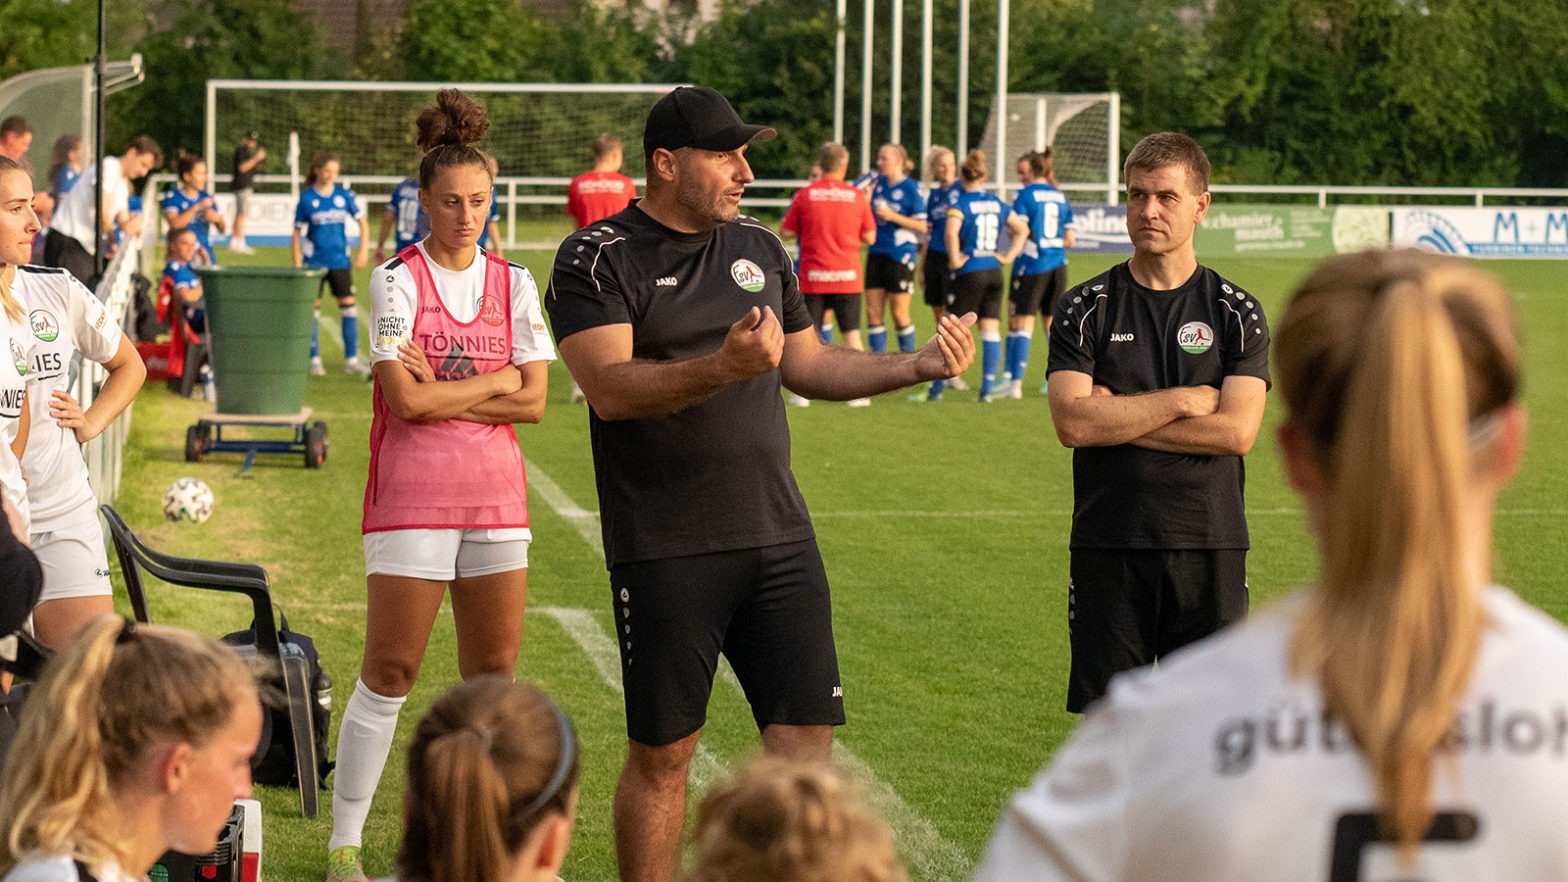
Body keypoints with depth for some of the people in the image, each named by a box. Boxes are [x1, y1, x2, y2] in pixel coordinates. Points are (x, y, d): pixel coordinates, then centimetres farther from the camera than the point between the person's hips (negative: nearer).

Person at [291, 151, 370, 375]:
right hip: (314, 262, -2)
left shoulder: (344, 195, 3)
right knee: (312, 308, 1)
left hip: (340, 261, 2)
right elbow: (297, 233, 1)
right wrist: (297, 264, -4)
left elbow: (362, 222, 11)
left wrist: (364, 250, -1)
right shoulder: (306, 198, -3)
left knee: (348, 305, -1)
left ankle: (351, 360, 5)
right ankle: (315, 360, 11)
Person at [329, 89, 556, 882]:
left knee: (494, 675, 5)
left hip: (496, 497, 4)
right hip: (411, 497, -4)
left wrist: (443, 389, -9)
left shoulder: (513, 283, 8)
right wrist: (495, 380, -8)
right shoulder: (396, 280, -5)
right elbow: (404, 399, -15)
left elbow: (533, 402, 0)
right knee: (389, 673, -3)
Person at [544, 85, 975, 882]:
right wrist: (724, 368, -33)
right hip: (665, 553, -5)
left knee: (806, 739, 2)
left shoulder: (759, 249, 13)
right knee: (661, 754, 2)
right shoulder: (596, 261, -6)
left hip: (778, 538, 5)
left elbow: (806, 365, 23)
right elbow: (611, 387, -20)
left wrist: (916, 366, 11)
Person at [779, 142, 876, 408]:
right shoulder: (858, 196, -1)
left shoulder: (805, 195, -3)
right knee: (852, 334, 6)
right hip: (848, 276, 0)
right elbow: (869, 237, 3)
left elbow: (785, 232, 0)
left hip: (813, 276, 0)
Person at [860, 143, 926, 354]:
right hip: (877, 253, 6)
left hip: (900, 256, -6)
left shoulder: (911, 188, -8)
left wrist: (893, 217, -17)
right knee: (873, 311, 2)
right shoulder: (877, 183, 8)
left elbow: (922, 226, -9)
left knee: (899, 313, -1)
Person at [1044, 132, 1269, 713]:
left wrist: (1116, 419, -9)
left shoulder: (1237, 313, 4)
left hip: (1209, 549, 0)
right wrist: (1182, 401, -9)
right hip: (1107, 549, 0)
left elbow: (1236, 431, -9)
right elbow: (1072, 422, -10)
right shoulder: (1085, 309, 4)